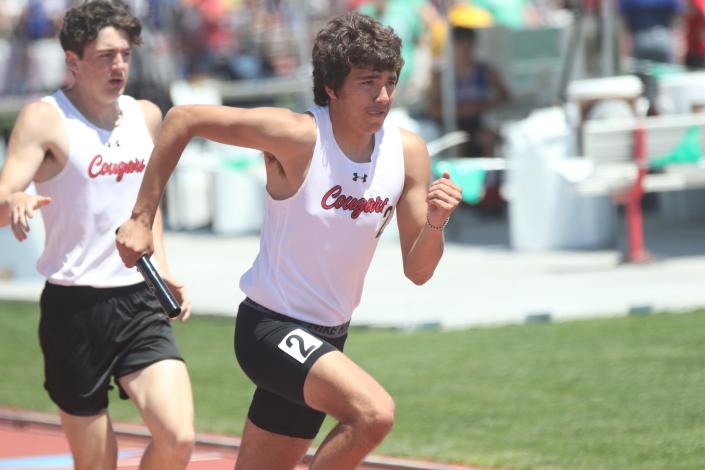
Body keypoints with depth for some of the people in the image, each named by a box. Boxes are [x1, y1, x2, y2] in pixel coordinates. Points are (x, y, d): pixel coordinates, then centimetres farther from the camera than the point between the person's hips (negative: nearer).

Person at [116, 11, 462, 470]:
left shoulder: (408, 151, -3)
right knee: (374, 412, -29)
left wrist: (435, 224, -21)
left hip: (327, 338, 7)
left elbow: (417, 272, 1)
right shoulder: (296, 135, -19)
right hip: (271, 327, -7)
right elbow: (183, 118, -13)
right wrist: (142, 217, -13)